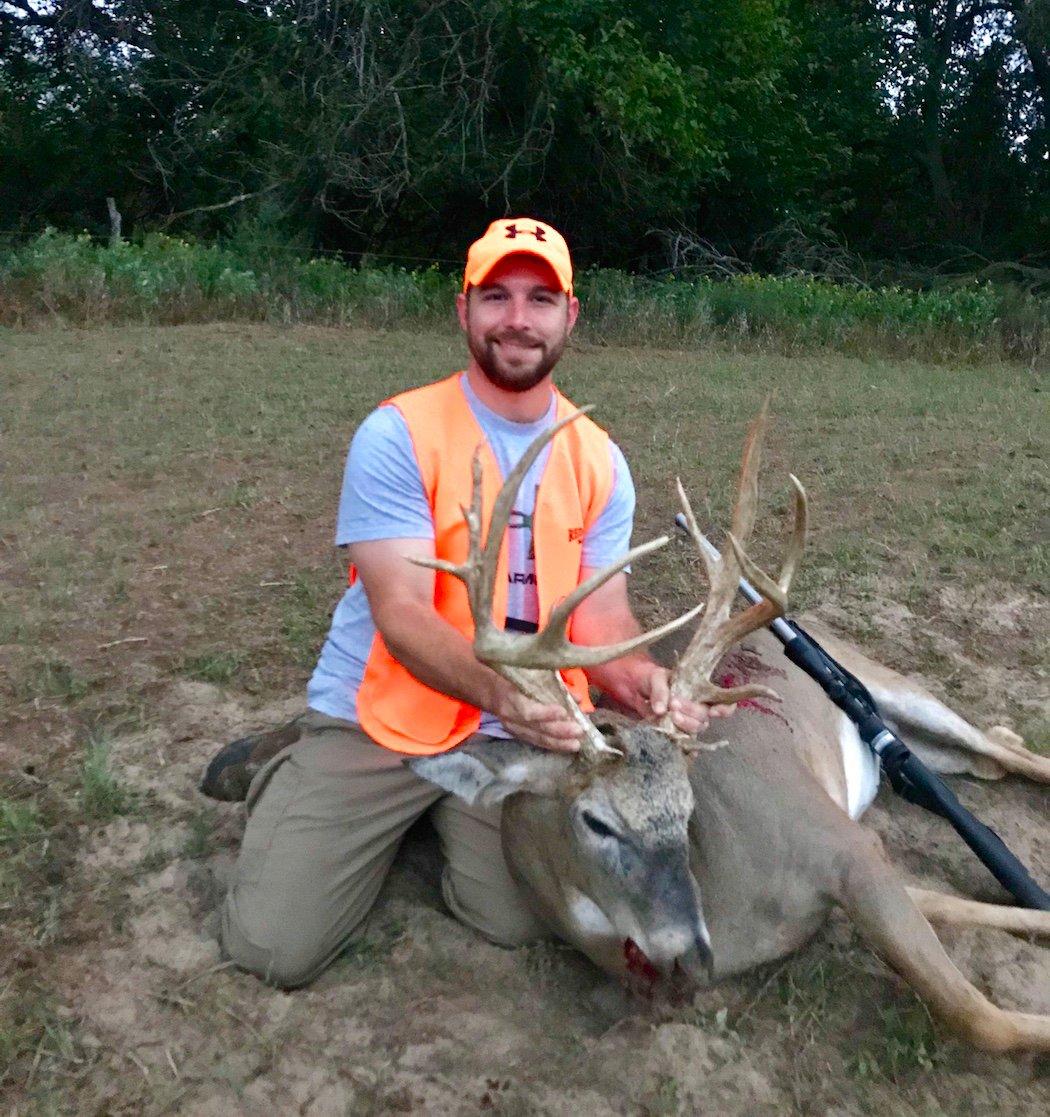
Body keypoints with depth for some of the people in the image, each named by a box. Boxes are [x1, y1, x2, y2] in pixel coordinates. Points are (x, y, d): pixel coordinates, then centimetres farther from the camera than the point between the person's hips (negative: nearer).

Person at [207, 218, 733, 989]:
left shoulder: (601, 461, 0)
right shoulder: (398, 435, -15)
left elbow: (603, 616, -5)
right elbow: (400, 615, -22)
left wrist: (648, 687, -27)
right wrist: (504, 691, -39)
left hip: (516, 734, 4)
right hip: (376, 719, -3)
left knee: (518, 922, -10)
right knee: (276, 948, -8)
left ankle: (438, 814, 21)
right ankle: (284, 770, 22)